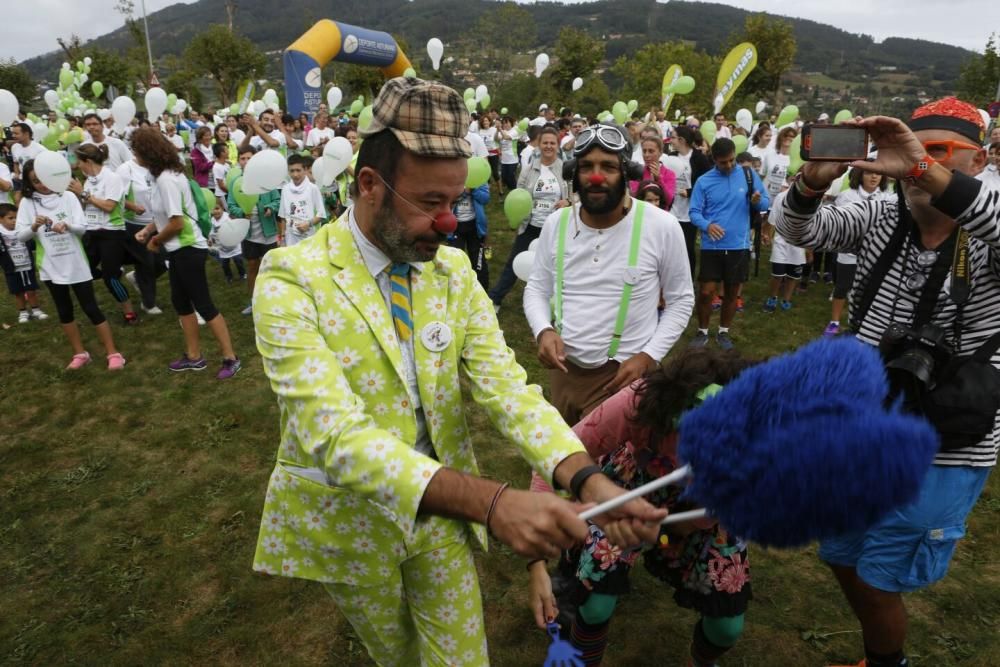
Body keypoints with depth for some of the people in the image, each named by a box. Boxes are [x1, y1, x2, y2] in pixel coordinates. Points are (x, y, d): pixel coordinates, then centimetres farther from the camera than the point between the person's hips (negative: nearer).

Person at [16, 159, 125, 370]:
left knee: (91, 309, 0)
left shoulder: (67, 197, -3)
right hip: (50, 266, 2)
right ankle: (80, 353, 24)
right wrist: (34, 227, -24)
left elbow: (83, 228, -9)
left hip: (76, 263, -2)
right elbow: (20, 236, -5)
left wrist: (67, 225, -29)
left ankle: (113, 353, 6)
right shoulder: (27, 203, -1)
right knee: (65, 312, 12)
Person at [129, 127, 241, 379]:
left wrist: (155, 241, -9)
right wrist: (148, 230, 4)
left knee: (203, 304, -4)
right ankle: (194, 356, 27)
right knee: (181, 302, 16)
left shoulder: (166, 180, -21)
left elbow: (177, 223, -24)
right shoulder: (165, 175, 8)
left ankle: (230, 358, 5)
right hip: (179, 250, 10)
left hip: (188, 249, -10)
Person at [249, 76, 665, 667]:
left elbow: (504, 385, -14)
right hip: (347, 521, -2)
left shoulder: (454, 270, -6)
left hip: (443, 510, 3)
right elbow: (337, 435, -33)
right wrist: (491, 502, -45)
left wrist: (588, 480, -31)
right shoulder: (292, 280, -22)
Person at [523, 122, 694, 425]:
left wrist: (648, 357, -13)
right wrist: (543, 330, -15)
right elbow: (537, 289, 6)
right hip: (562, 367, 4)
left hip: (622, 373, -4)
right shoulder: (556, 223, -3)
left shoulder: (662, 226, -12)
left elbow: (681, 300, -3)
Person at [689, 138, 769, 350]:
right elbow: (694, 212, -5)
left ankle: (723, 332, 29)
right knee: (706, 292, -3)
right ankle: (702, 331, 18)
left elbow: (766, 203, 3)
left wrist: (758, 201, -21)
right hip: (712, 246, -1)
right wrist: (707, 225, -25)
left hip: (739, 245, 1)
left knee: (732, 292, 12)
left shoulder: (748, 175, 0)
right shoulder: (704, 181, -3)